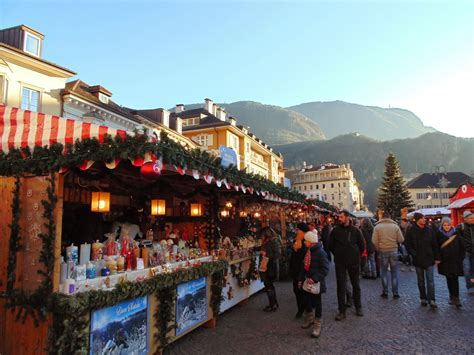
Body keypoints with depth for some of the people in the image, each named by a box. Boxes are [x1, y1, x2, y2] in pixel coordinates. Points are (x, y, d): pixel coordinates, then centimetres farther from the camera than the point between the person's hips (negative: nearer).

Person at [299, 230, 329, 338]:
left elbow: (325, 268, -20)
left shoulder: (320, 252, -18)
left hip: (316, 283, -7)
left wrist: (315, 278, -25)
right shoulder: (307, 251, 6)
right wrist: (301, 279, 13)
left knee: (317, 303, 4)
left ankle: (317, 326, 16)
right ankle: (309, 319, 38)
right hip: (307, 281, 7)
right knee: (307, 301, 17)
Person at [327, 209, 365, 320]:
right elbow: (329, 244, 6)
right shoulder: (335, 230, -4)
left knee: (356, 285, 13)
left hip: (354, 262, 0)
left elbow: (361, 245, 6)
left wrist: (356, 256, 8)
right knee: (341, 287, 3)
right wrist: (337, 254, 7)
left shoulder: (355, 230, -6)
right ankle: (342, 311, 12)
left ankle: (358, 308, 30)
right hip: (340, 263, 0)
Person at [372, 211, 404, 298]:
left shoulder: (377, 227, -5)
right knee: (394, 272, 9)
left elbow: (374, 241, -9)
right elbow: (401, 240, -4)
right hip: (394, 251, 0)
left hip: (383, 251, 0)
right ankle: (395, 292, 12)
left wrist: (378, 249, 7)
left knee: (384, 272, 10)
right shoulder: (395, 226, -3)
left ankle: (385, 292, 13)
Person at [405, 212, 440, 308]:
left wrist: (437, 257, 2)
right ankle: (423, 298, 22)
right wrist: (414, 254, -13)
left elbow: (434, 244, 4)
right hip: (418, 260, -1)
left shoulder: (428, 230, 0)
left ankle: (431, 300, 0)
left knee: (430, 280, -2)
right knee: (421, 280, 11)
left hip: (429, 259, 1)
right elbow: (407, 244, -2)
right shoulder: (411, 231, -6)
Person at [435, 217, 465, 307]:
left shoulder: (456, 233, -1)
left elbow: (462, 246, 6)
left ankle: (455, 298, -3)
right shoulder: (439, 234, -3)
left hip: (455, 260, 0)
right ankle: (452, 297, 18)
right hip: (445, 261, 1)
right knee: (449, 279, 8)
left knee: (455, 279, -6)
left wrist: (461, 257, 2)